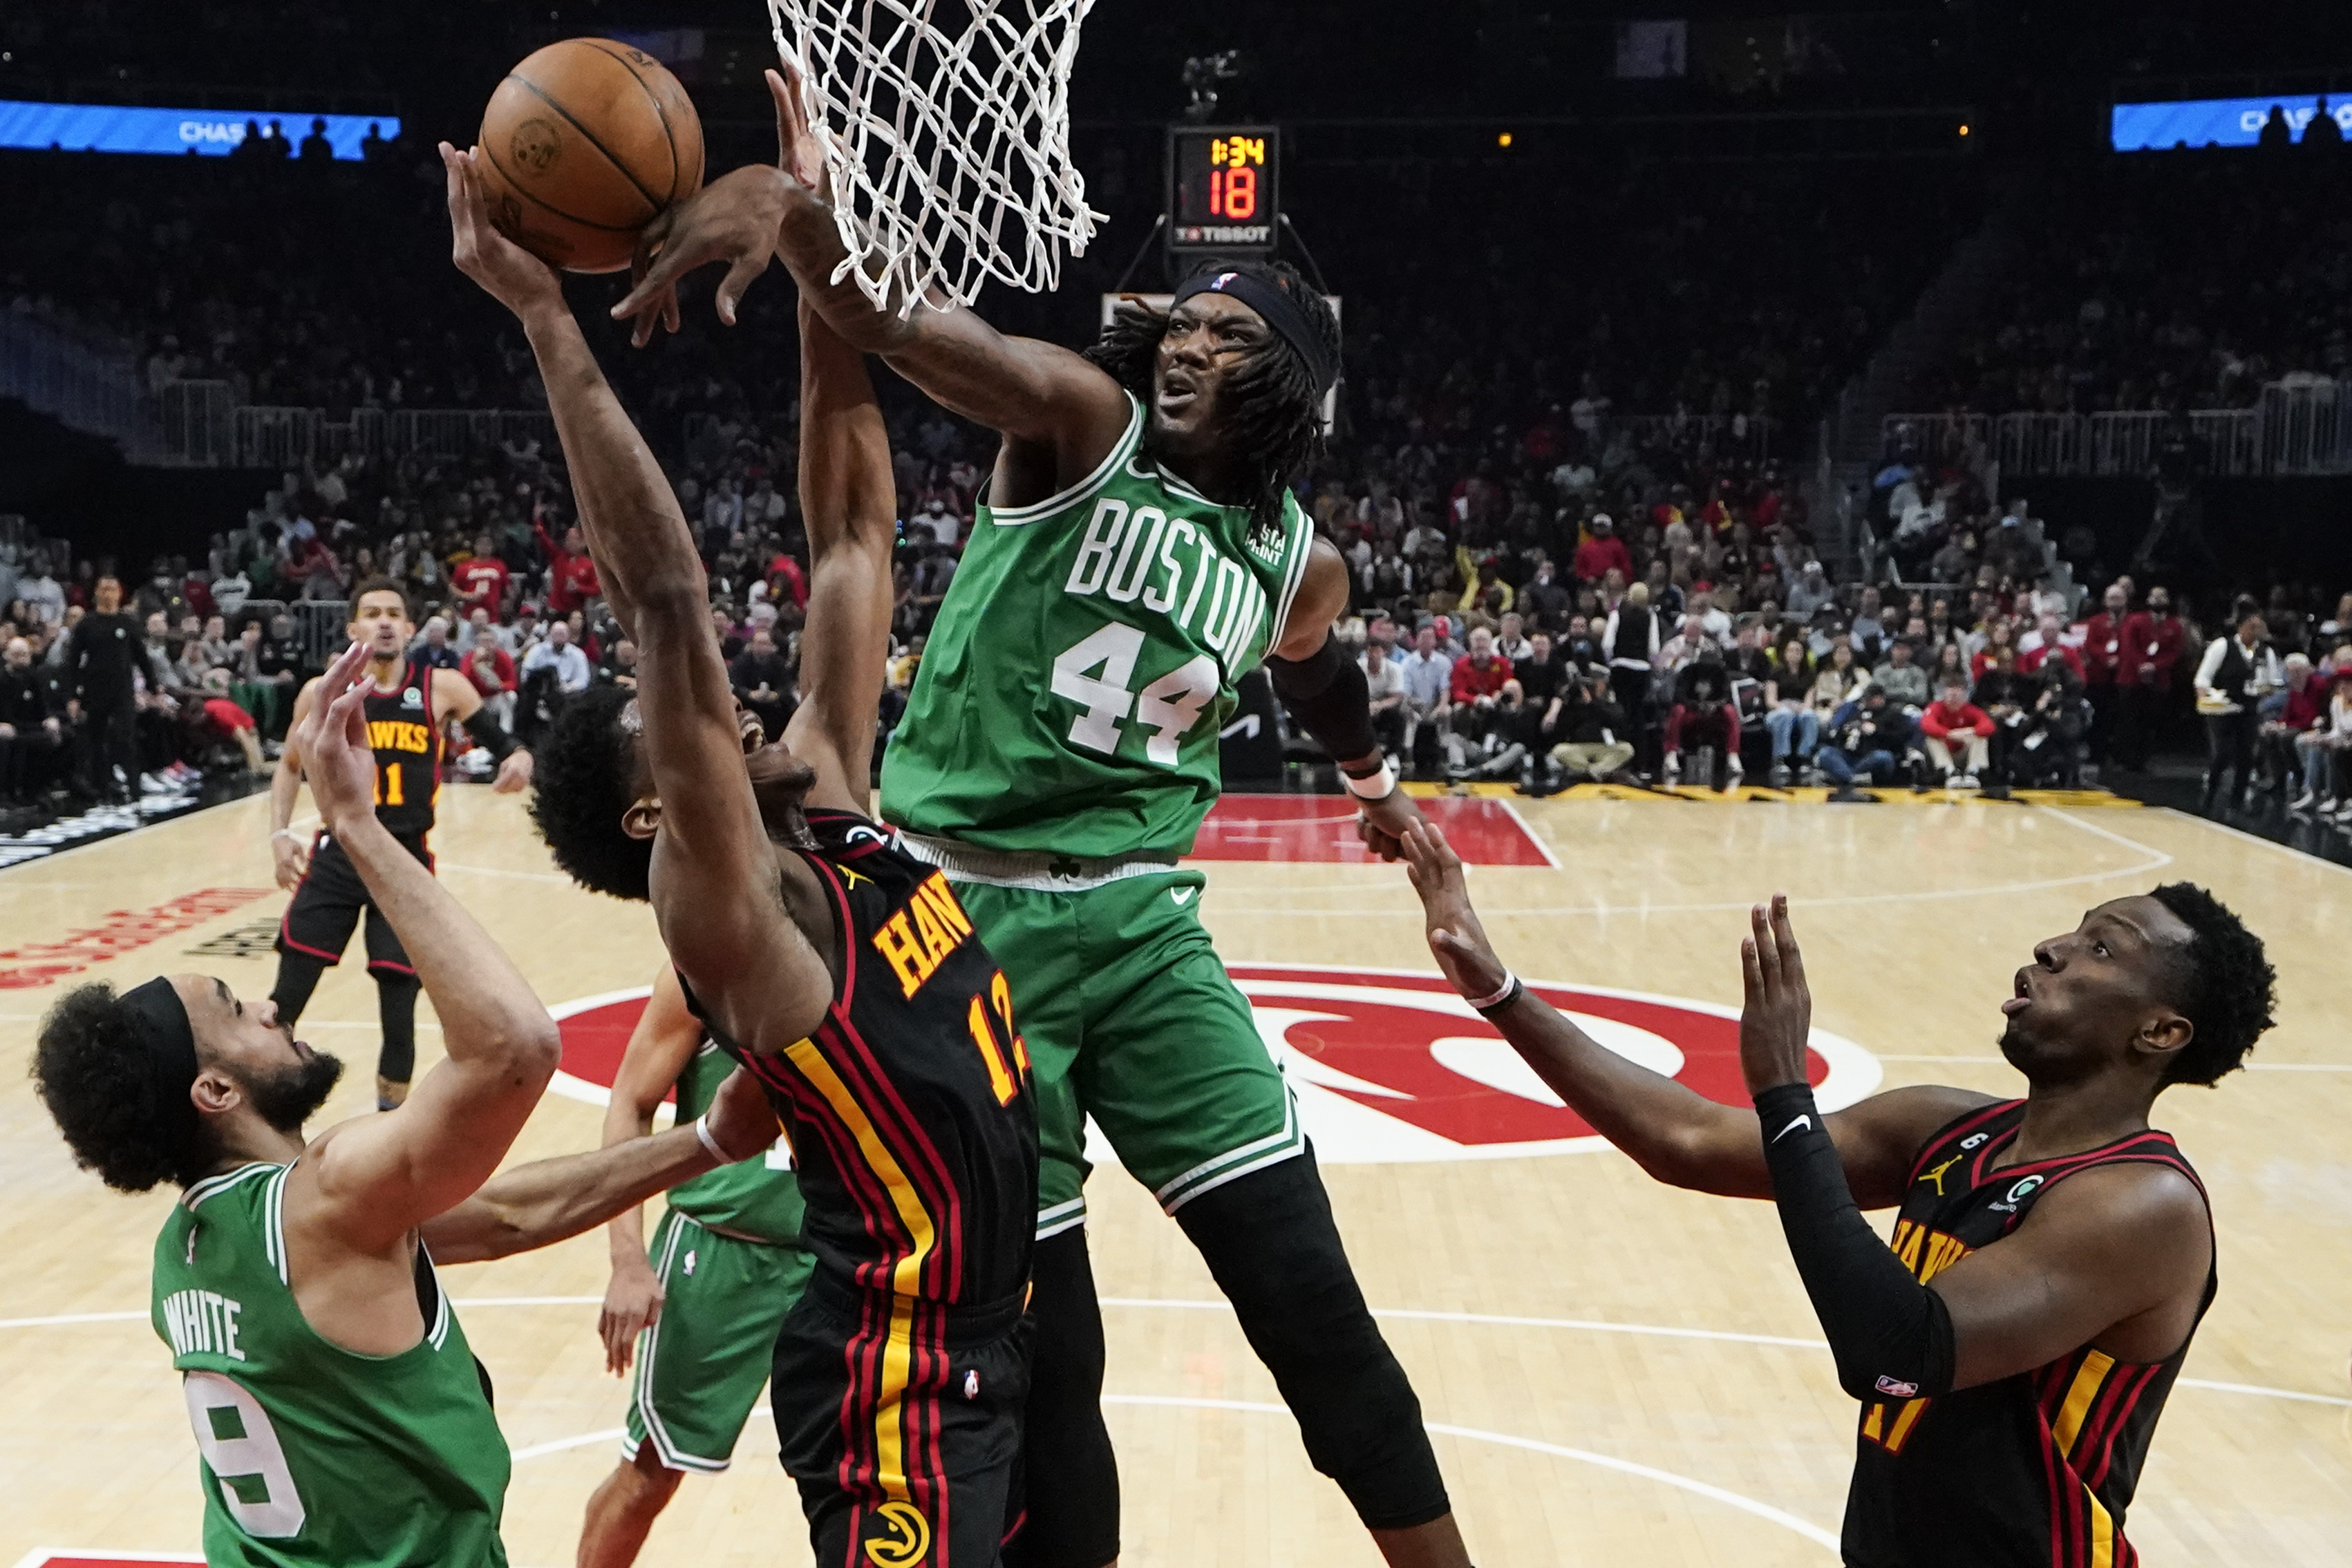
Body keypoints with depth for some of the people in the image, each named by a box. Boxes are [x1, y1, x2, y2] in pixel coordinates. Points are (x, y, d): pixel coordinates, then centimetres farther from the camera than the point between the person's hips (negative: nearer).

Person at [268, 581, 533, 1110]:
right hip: (338, 853, 1)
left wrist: (519, 760, -22)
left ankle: (392, 1109, 21)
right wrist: (280, 834, 3)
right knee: (288, 995, 0)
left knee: (399, 997, 3)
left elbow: (503, 744, 1)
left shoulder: (442, 688, -3)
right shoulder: (322, 693, 1)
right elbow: (291, 766, 15)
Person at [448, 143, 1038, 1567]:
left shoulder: (832, 813, 4)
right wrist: (549, 319, -29)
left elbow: (855, 530, 3)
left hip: (990, 1337, 9)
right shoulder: (725, 904, -16)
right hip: (898, 1377, -8)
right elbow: (666, 600, -28)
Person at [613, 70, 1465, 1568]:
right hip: (969, 919, -3)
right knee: (1043, 1344, 2)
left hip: (1139, 922, 4)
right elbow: (908, 327, -26)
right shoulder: (1080, 420, -6)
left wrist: (1379, 781, 49)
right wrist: (793, 205, -46)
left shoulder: (1298, 563, 8)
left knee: (1310, 1296, 2)